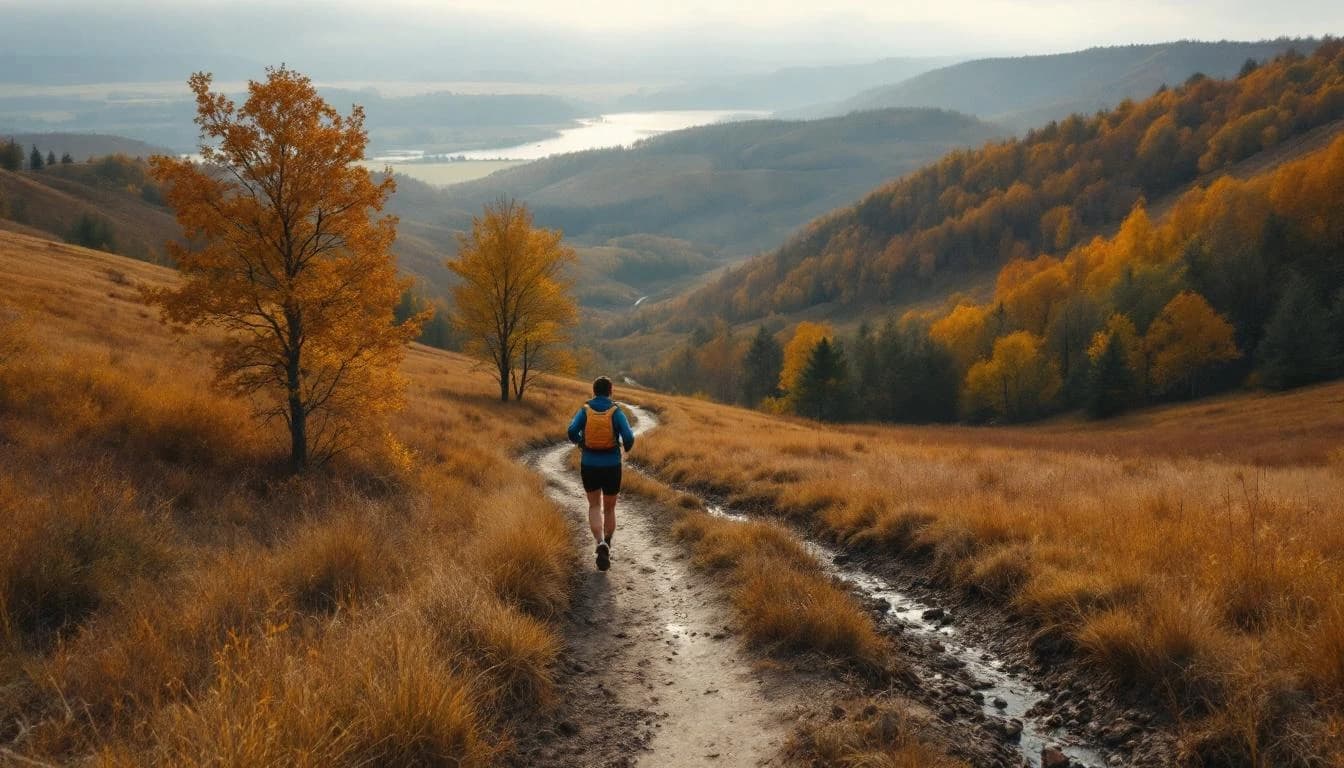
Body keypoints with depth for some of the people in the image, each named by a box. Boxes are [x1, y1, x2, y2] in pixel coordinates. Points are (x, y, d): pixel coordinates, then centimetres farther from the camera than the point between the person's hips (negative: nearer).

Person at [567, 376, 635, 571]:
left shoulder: (585, 410, -2)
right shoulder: (616, 412, -6)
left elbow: (572, 432, -17)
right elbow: (628, 437, -17)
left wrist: (579, 442, 8)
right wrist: (627, 447, 9)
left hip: (589, 467, 1)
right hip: (611, 467, -1)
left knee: (594, 507, 16)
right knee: (609, 509, 20)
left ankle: (601, 544, -9)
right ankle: (606, 547, 21)